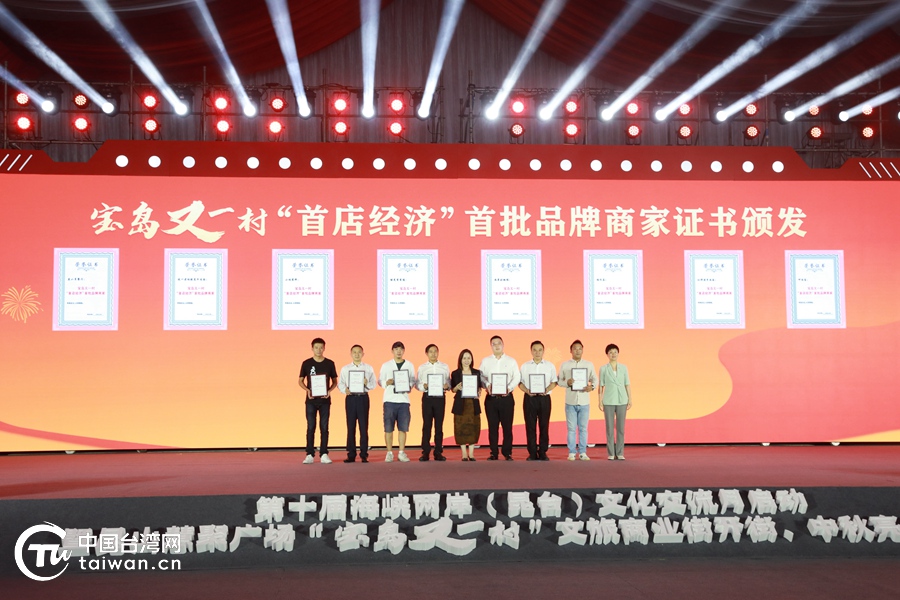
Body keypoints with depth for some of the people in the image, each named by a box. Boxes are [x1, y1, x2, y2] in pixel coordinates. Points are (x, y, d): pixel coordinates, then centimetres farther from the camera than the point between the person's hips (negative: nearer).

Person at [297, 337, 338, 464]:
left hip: (325, 400, 1)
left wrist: (329, 390, -11)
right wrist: (307, 390, -11)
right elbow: (300, 380, 7)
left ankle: (323, 455, 7)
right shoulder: (306, 363, 1)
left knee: (324, 427, 3)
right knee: (311, 427, 1)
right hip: (311, 400, 0)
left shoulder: (329, 363, 3)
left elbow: (335, 381, 9)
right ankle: (310, 455, 5)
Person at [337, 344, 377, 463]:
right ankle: (351, 455, 8)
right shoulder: (345, 369, 10)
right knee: (351, 427, 3)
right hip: (350, 398, 1)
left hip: (363, 397, -1)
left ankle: (364, 455, 4)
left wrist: (367, 383, -16)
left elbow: (374, 384, 4)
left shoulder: (368, 368, 7)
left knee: (364, 426, -1)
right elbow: (340, 383, 6)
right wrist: (345, 390, -13)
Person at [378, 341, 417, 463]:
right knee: (388, 428, -1)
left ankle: (401, 453, 7)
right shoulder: (386, 365, 8)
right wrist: (387, 382, -14)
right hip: (390, 399, -1)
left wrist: (409, 386, -10)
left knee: (403, 428, 1)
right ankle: (389, 453, 6)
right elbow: (380, 381, 7)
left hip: (404, 399, 1)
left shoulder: (409, 365, 11)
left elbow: (413, 380, 11)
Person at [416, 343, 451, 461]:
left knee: (439, 425, 2)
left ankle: (438, 452, 7)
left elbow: (449, 383, 8)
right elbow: (417, 384, 5)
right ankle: (425, 452, 3)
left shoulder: (444, 367, 10)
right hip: (427, 397, 0)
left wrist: (447, 386, -13)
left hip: (440, 397, 0)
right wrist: (423, 386, -15)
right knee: (426, 425, -1)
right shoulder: (422, 368, 9)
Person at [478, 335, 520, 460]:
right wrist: (487, 385, -16)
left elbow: (516, 377, 1)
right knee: (492, 426, 3)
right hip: (491, 398, 1)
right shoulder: (485, 361, 10)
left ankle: (507, 452, 7)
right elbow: (481, 376, 2)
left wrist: (509, 388, -14)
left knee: (507, 426, -1)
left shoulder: (511, 361, 8)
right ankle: (494, 453, 10)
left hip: (506, 397, -1)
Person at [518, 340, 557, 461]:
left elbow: (554, 382, 5)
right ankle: (532, 453, 6)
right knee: (530, 426, 0)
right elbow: (520, 383, 7)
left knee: (544, 426, 1)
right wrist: (527, 391, -12)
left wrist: (547, 390, -14)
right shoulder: (525, 366, 9)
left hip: (544, 398, 0)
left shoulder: (549, 366, 7)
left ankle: (543, 452, 10)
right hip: (529, 398, 0)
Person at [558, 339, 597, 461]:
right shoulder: (564, 365, 5)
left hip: (584, 402, 1)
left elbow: (595, 379, 10)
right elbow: (559, 380, 6)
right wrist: (567, 383, -14)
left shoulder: (589, 364, 8)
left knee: (583, 428, 4)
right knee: (571, 428, 1)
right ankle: (572, 453, 8)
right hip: (570, 401, -1)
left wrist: (592, 386, -11)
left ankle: (582, 452, 11)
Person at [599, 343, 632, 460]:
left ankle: (620, 453, 8)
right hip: (608, 401, -1)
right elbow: (601, 386, 3)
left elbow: (627, 385, 7)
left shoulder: (624, 368, 6)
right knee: (610, 428, 1)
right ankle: (610, 453, 6)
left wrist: (630, 400, 2)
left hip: (621, 401, 1)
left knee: (621, 428, 2)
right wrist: (600, 401, -2)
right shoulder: (603, 369, 2)